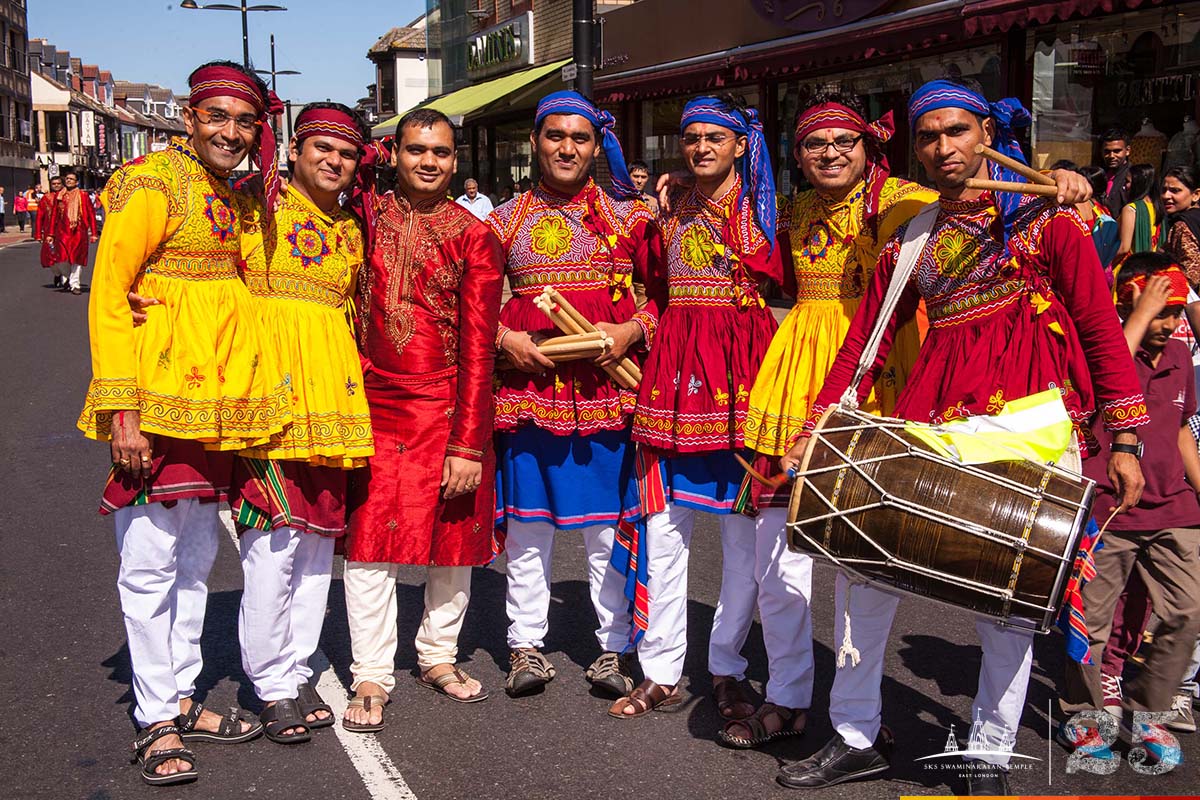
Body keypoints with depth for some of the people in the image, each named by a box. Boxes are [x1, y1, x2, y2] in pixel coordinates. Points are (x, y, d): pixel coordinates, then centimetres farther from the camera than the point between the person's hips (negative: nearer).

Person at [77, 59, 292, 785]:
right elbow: (108, 295, -12)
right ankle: (155, 719, 10)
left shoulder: (233, 194, 15)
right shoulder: (152, 182, -8)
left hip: (217, 394, 8)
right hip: (157, 394, -8)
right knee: (151, 557, -1)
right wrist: (119, 407, -19)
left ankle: (182, 698, 26)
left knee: (197, 553, 14)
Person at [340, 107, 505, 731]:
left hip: (449, 409, -1)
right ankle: (371, 676, 12)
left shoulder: (473, 236, -3)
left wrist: (468, 444, -12)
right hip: (375, 406, 1)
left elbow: (478, 346, -7)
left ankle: (438, 656, 28)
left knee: (453, 539, 10)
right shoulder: (367, 222, 5)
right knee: (370, 540, 0)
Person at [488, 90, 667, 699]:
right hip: (527, 380, 1)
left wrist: (633, 329, -10)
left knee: (608, 524, 4)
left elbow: (662, 290, 7)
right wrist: (504, 339, -4)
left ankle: (614, 648, 16)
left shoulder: (628, 216, 7)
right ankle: (526, 646, 19)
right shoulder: (504, 221, 10)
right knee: (526, 522, 7)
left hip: (608, 383, -1)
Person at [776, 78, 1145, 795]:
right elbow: (865, 343, 14)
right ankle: (858, 736, 16)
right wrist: (818, 429, 7)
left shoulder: (1044, 216, 4)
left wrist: (1125, 439, -3)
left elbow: (1102, 326, 2)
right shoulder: (909, 240, 14)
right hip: (934, 411, 4)